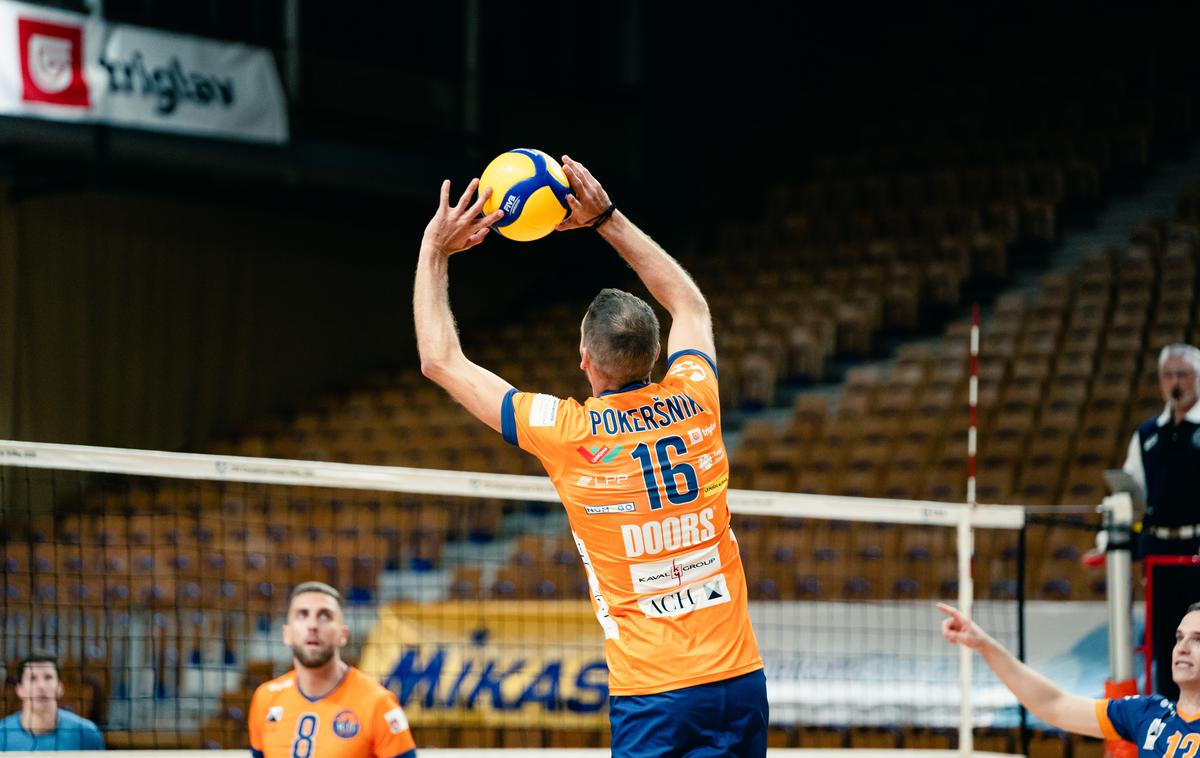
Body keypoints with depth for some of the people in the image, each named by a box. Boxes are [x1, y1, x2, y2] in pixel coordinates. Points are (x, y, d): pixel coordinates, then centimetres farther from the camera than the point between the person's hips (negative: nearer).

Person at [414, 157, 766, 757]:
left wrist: (434, 252, 15)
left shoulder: (569, 433, -7)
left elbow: (441, 361, 5)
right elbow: (690, 304, 26)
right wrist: (606, 218, 28)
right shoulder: (693, 401, 3)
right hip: (741, 682, 5)